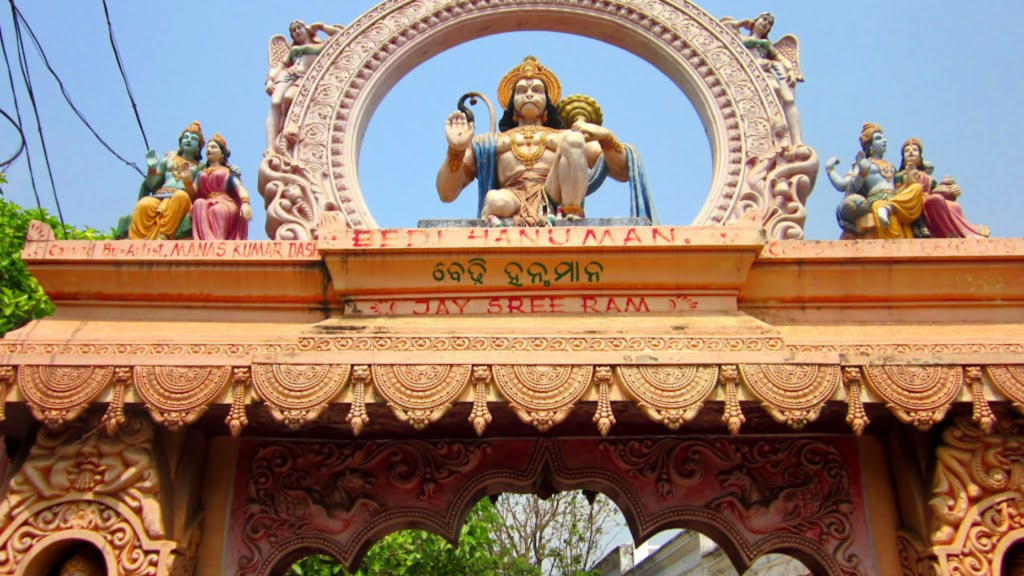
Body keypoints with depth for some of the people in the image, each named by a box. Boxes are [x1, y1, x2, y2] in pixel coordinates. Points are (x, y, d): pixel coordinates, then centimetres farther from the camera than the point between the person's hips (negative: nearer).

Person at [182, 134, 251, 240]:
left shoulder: (229, 171, 20)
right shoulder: (201, 173, 31)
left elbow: (240, 188, 2)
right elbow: (193, 193, 18)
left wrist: (245, 203, -20)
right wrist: (188, 182, -4)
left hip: (226, 205, -2)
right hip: (206, 205, 2)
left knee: (217, 209, -38)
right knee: (198, 204, -34)